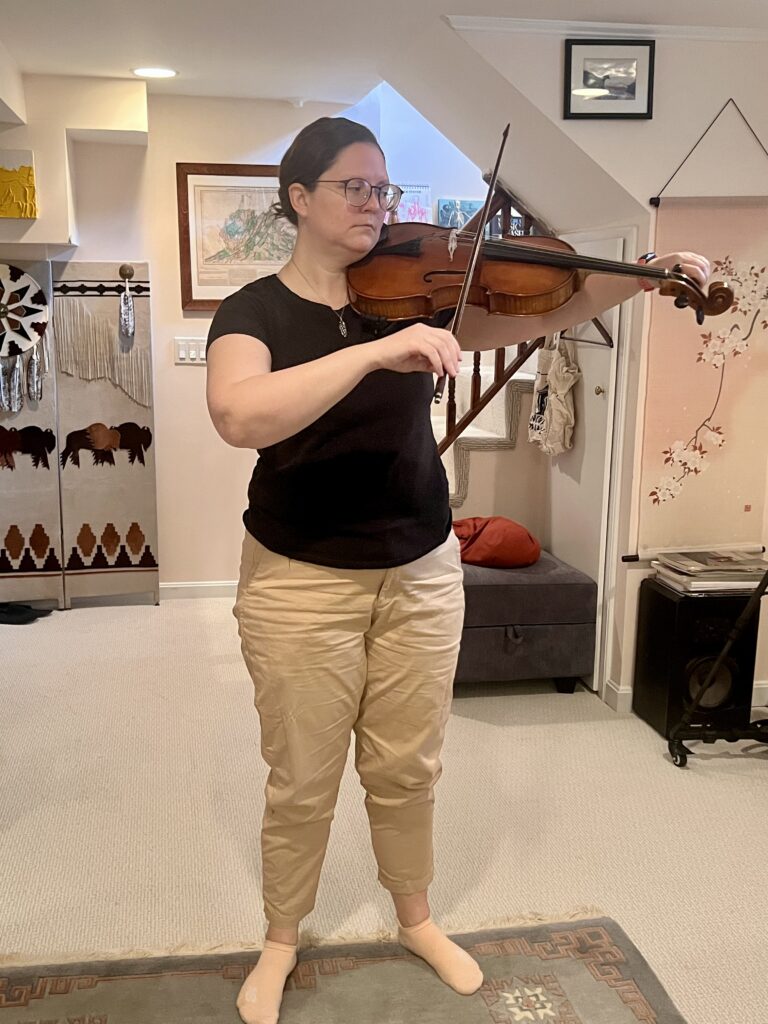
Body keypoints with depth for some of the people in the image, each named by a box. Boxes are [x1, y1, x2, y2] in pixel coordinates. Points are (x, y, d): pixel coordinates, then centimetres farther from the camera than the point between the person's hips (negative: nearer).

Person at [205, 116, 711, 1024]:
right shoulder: (254, 311, -8)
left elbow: (538, 314, -2)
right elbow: (239, 416, -29)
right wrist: (376, 351, -37)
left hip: (422, 572, 3)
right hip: (300, 581, -3)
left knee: (408, 769, 16)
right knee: (302, 784, 10)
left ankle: (416, 917, 42)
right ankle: (280, 942, 36)